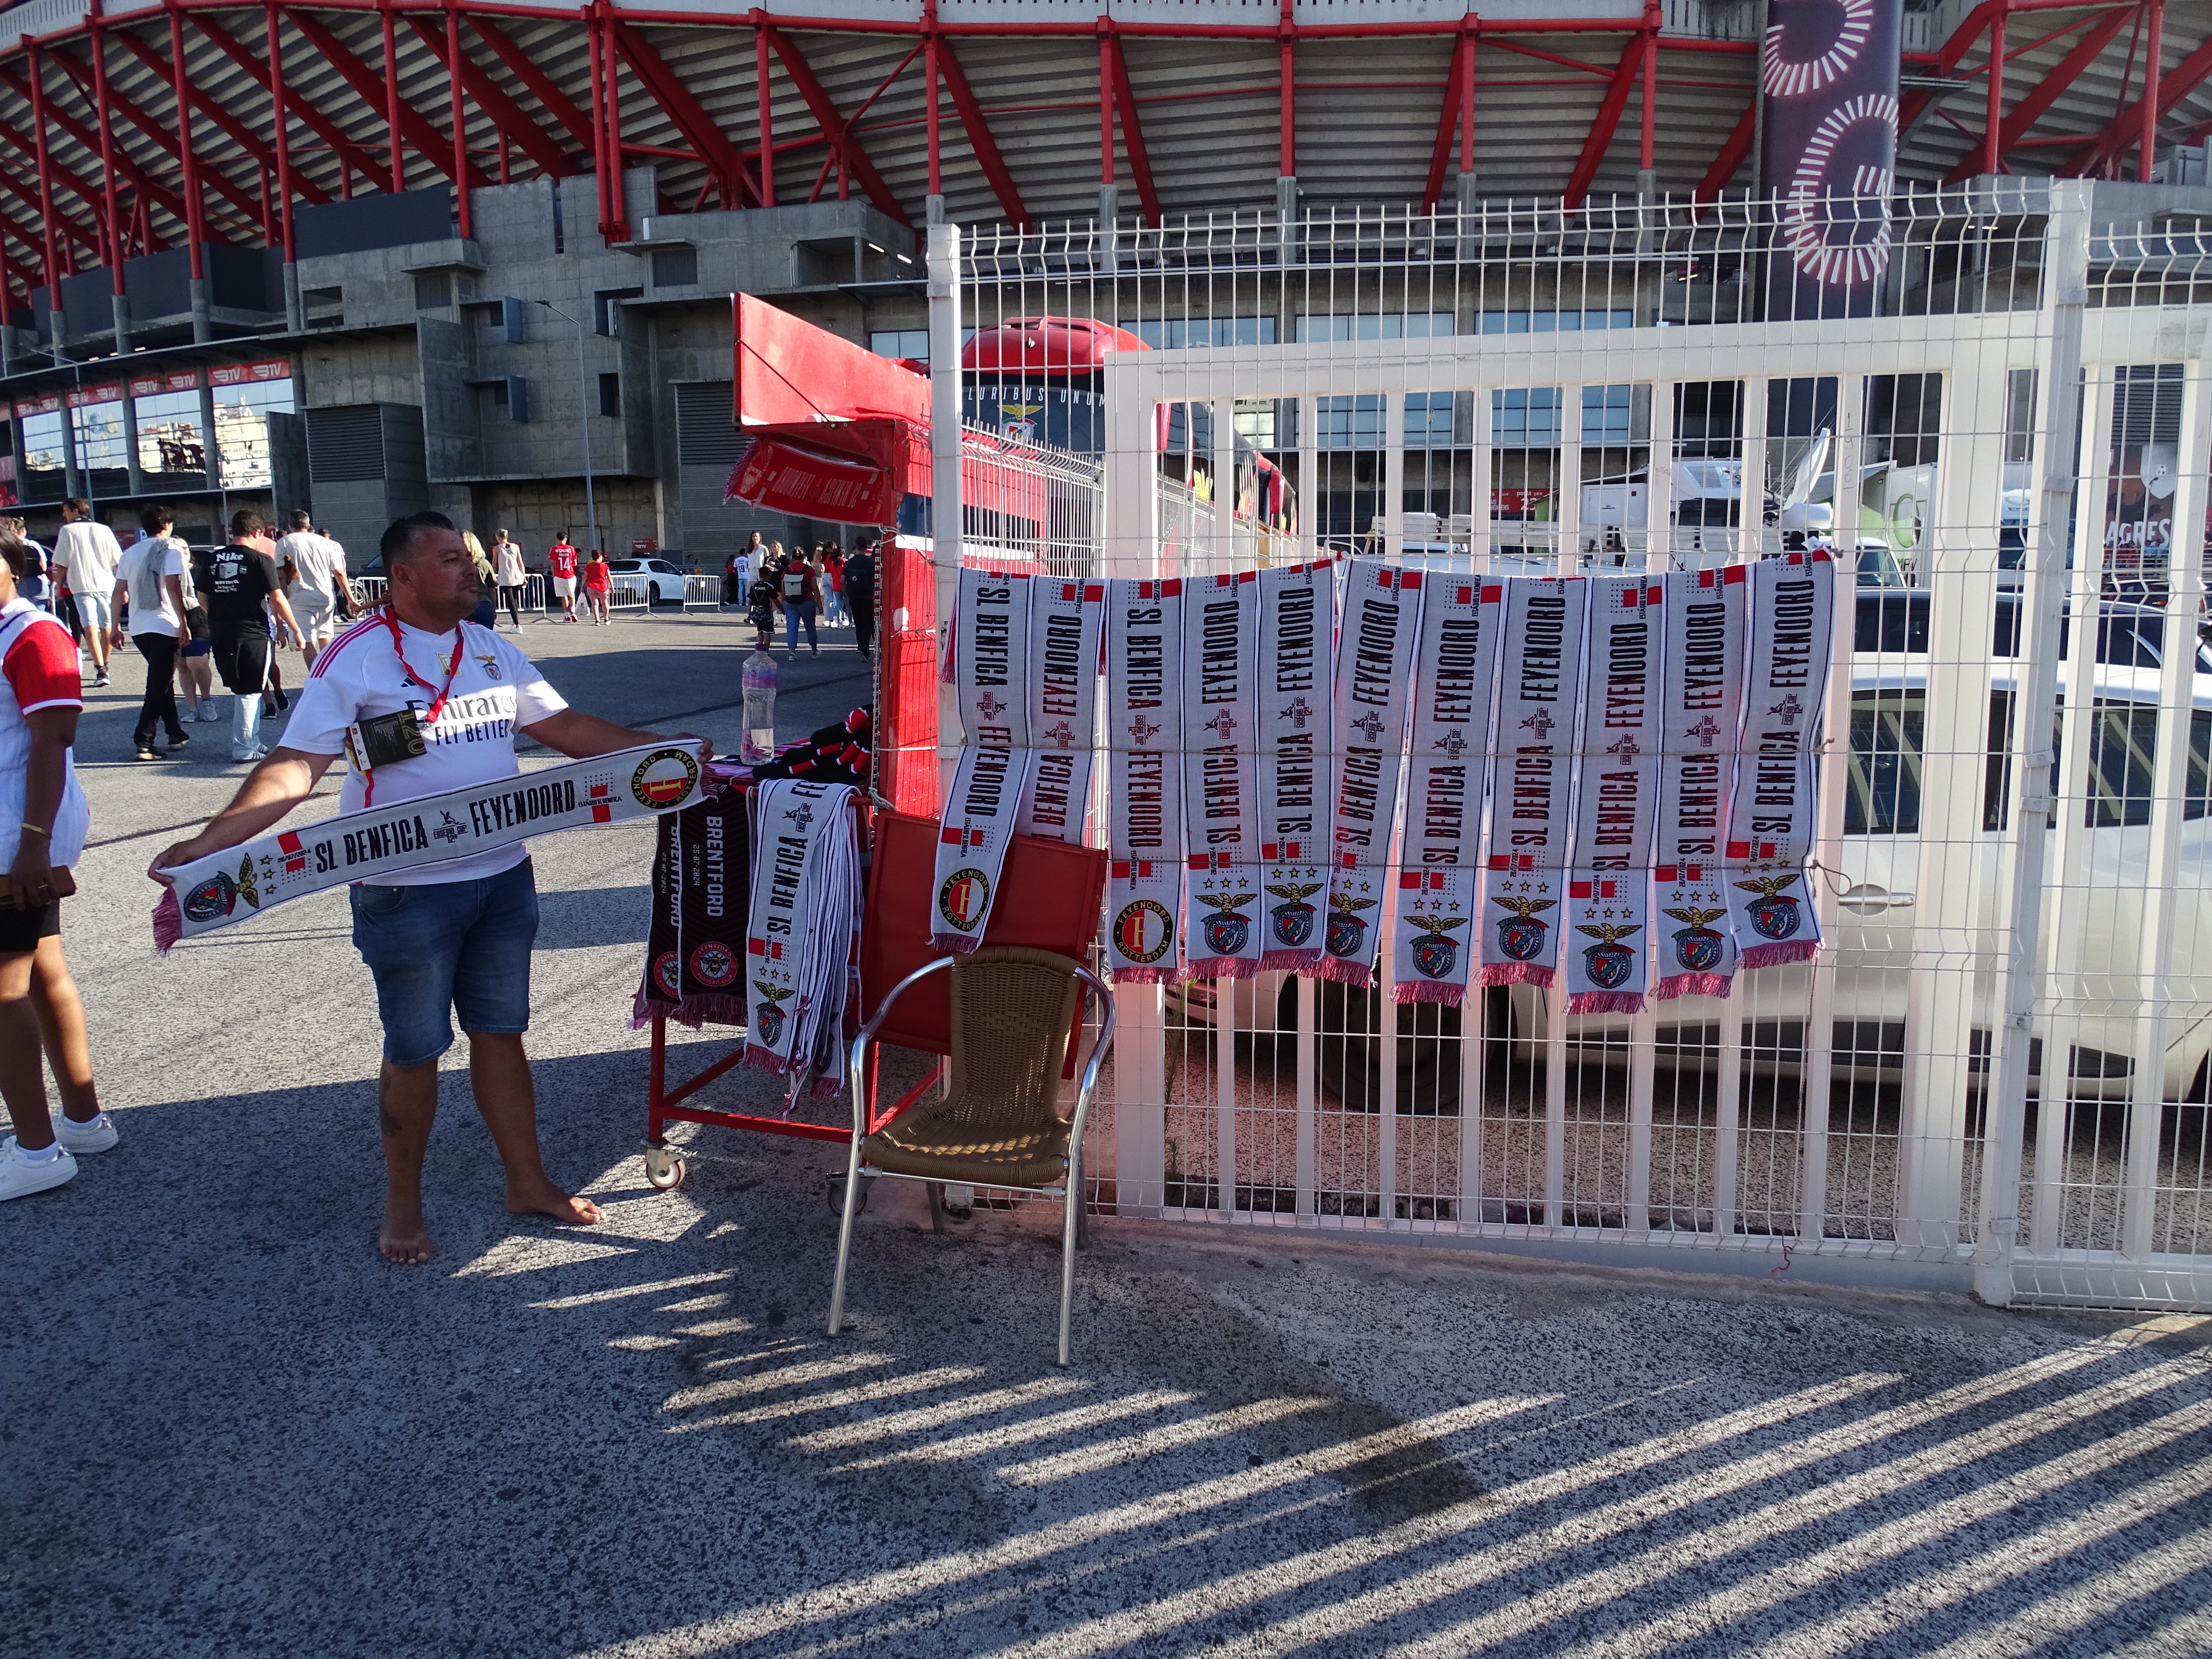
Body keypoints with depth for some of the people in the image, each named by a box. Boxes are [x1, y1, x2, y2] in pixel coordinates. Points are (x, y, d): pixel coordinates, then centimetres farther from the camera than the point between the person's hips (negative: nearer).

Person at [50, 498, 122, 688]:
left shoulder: (67, 531, 0)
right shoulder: (104, 530, 7)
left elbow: (61, 565, -1)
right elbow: (118, 562, 6)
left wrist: (61, 585, 14)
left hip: (82, 586, -4)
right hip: (106, 584, 4)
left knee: (90, 628, -11)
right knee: (106, 628, 15)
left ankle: (101, 671, -24)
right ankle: (104, 667, 29)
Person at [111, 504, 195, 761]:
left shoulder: (130, 553, 15)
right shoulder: (171, 549, -3)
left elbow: (119, 593, 13)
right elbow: (173, 587, -14)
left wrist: (116, 628, 16)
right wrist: (183, 623, -14)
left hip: (138, 628, 6)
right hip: (164, 626, -6)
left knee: (163, 680, 21)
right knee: (159, 685, -5)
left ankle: (176, 734, 27)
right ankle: (144, 742, -12)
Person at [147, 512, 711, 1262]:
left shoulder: (491, 649, 9)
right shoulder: (355, 658, -10)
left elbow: (564, 726, 12)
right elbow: (294, 766, -17)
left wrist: (663, 747, 7)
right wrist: (208, 842, -29)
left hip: (502, 876, 5)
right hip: (408, 890, -5)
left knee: (501, 1031, 14)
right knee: (416, 1050, 7)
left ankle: (527, 1181, 27)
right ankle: (403, 1206, 25)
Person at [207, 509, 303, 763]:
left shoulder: (214, 559, 7)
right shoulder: (261, 560, -9)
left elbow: (203, 597, 14)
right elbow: (278, 600, -11)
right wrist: (296, 630, -3)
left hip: (221, 635, 6)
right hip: (253, 635, -5)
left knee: (242, 690, 17)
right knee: (249, 693, 2)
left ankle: (252, 742, 23)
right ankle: (244, 749, 4)